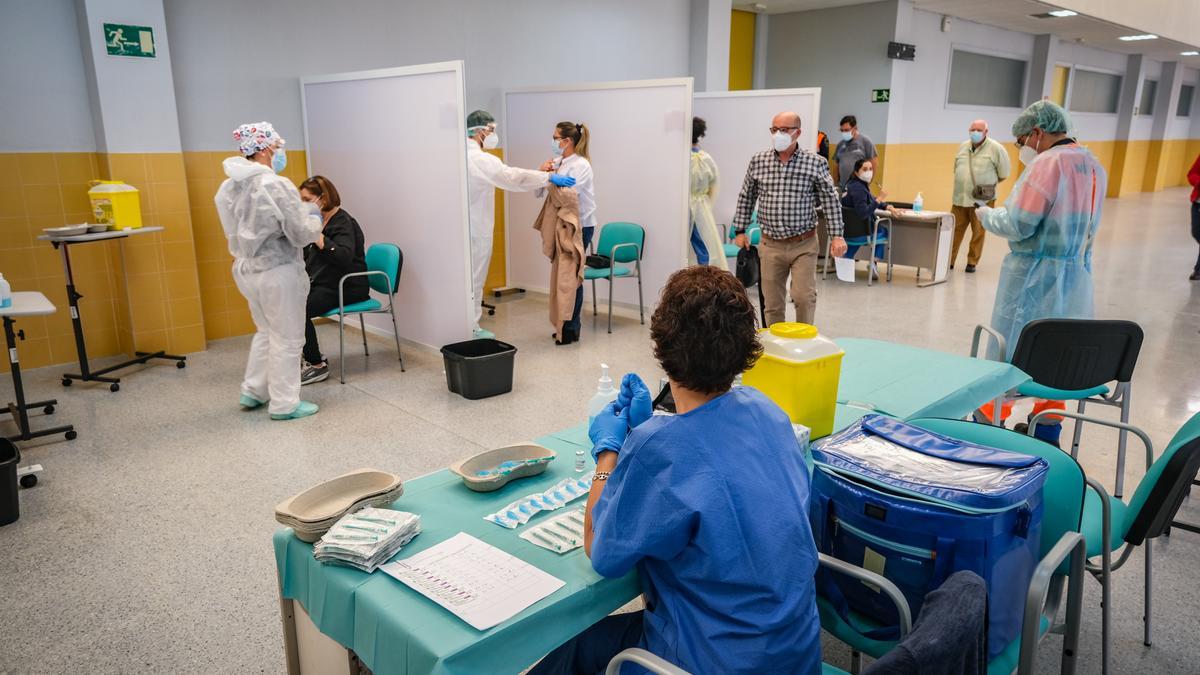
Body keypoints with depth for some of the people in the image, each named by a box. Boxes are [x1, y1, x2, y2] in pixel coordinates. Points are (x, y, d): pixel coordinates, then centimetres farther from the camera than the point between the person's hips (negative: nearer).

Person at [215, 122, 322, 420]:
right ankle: (284, 404, 14)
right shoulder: (277, 185, -20)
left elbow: (239, 230, 12)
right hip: (278, 272, -8)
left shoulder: (230, 187, 4)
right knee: (287, 338, 5)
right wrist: (314, 216, 3)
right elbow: (302, 234, -18)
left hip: (247, 270, 8)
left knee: (265, 331, 24)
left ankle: (253, 391, 32)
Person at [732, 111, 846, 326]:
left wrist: (836, 236, -6)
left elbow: (830, 200, 0)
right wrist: (740, 230, 14)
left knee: (804, 296, -7)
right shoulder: (758, 161, 3)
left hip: (803, 244, -2)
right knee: (772, 302, 7)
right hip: (771, 244, 2)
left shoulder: (815, 163, -3)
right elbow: (746, 198, 13)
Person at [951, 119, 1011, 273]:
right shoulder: (963, 147, 9)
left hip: (982, 200, -4)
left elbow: (1003, 174, -2)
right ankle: (949, 261, 13)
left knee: (978, 233, 4)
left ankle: (972, 262, 14)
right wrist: (962, 185, 13)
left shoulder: (995, 148, -7)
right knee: (954, 230, 5)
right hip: (960, 198, 4)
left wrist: (989, 185, 1)